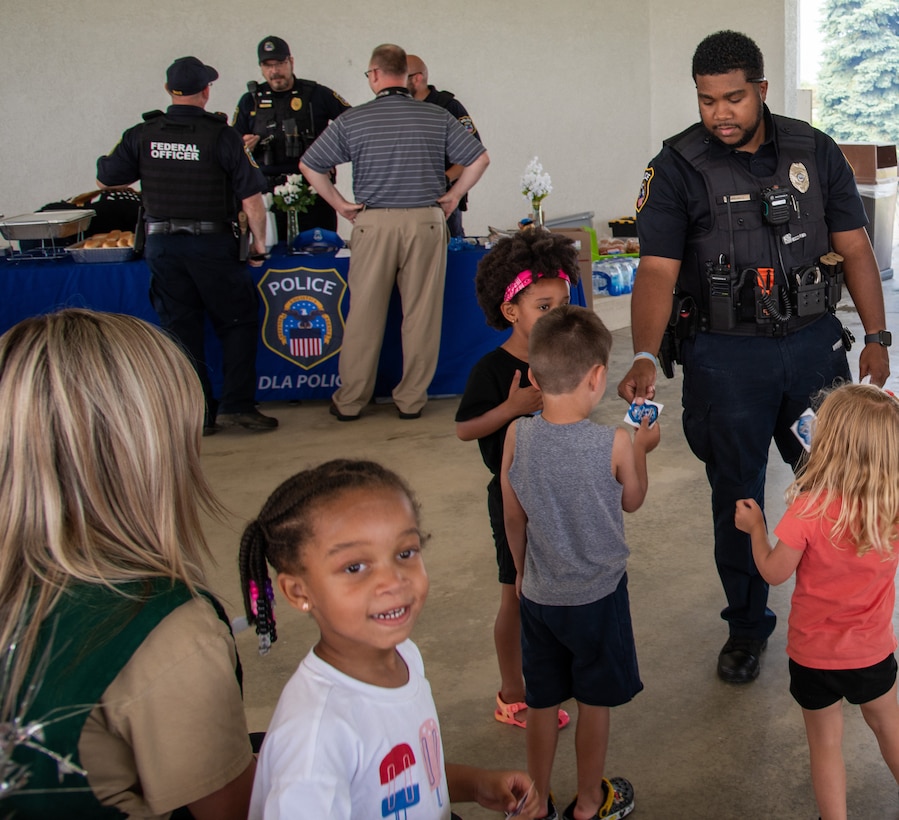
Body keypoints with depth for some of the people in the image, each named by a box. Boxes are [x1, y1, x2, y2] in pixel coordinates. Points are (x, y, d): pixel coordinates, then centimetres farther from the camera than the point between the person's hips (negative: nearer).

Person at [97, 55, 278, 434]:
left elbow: (104, 179, 11)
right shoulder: (221, 135, -9)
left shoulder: (142, 135, 1)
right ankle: (236, 404, 4)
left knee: (181, 328, 10)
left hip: (161, 243, 4)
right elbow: (251, 197, -10)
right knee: (238, 321, 10)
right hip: (211, 243, -3)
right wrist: (259, 243, 2)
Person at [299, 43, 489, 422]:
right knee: (422, 313, 7)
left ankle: (349, 401, 14)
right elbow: (479, 158, 6)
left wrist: (339, 203, 9)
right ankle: (411, 399, 13)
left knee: (364, 314, 7)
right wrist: (453, 195, 12)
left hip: (373, 223, 0)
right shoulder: (438, 117, 2)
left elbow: (309, 165, 3)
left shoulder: (352, 120, 0)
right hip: (426, 221, 1)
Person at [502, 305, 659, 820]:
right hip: (598, 594, -3)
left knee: (543, 704, 18)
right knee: (595, 703, 17)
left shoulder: (517, 437, -12)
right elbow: (632, 502, 0)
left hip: (538, 595, 3)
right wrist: (641, 450, 15)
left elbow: (514, 518, -1)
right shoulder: (615, 443, -20)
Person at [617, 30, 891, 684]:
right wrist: (645, 357, -32)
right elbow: (657, 270, -17)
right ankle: (747, 625, 29)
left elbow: (854, 248, 4)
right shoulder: (678, 168, -9)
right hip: (725, 355, -2)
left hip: (814, 342, 3)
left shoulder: (815, 152, 0)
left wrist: (877, 338, -1)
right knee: (737, 498, 9)